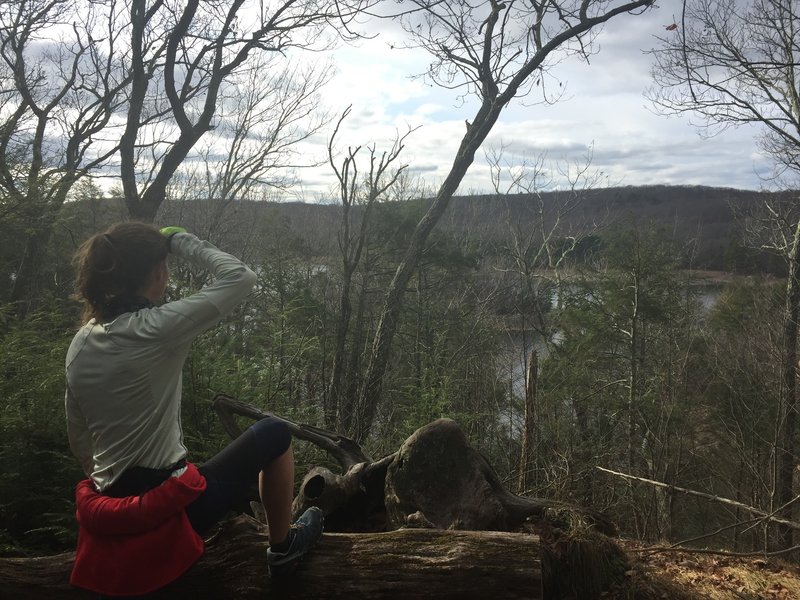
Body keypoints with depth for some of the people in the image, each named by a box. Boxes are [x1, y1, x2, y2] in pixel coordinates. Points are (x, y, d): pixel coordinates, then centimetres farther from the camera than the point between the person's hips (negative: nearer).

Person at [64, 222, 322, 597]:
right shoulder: (157, 328, -21)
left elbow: (78, 440, 11)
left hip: (112, 509, 7)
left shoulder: (80, 344, 2)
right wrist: (181, 242, -3)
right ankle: (283, 548, 29)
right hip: (169, 505, -7)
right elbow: (241, 277, -14)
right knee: (274, 434, 14)